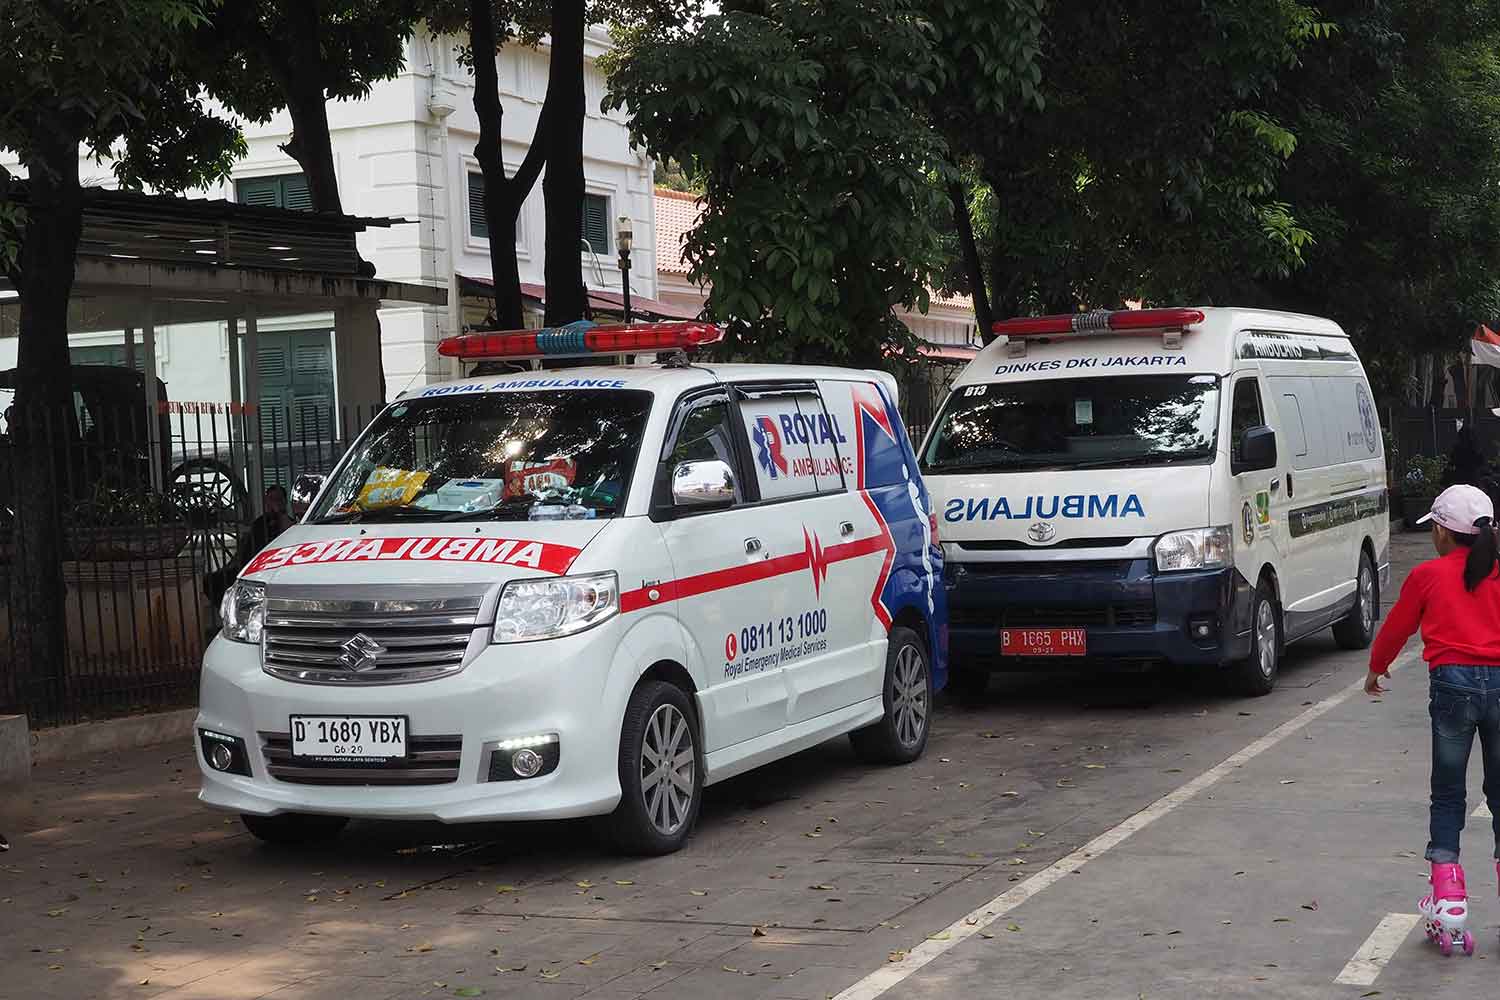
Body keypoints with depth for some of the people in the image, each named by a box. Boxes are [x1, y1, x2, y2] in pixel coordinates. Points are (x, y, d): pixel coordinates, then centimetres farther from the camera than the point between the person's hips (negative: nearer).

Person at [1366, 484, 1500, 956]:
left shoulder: (1427, 575, 4)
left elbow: (1396, 627, 15)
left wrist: (1375, 668, 31)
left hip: (1453, 682, -2)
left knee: (1447, 795, 7)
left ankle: (1448, 903, -1)